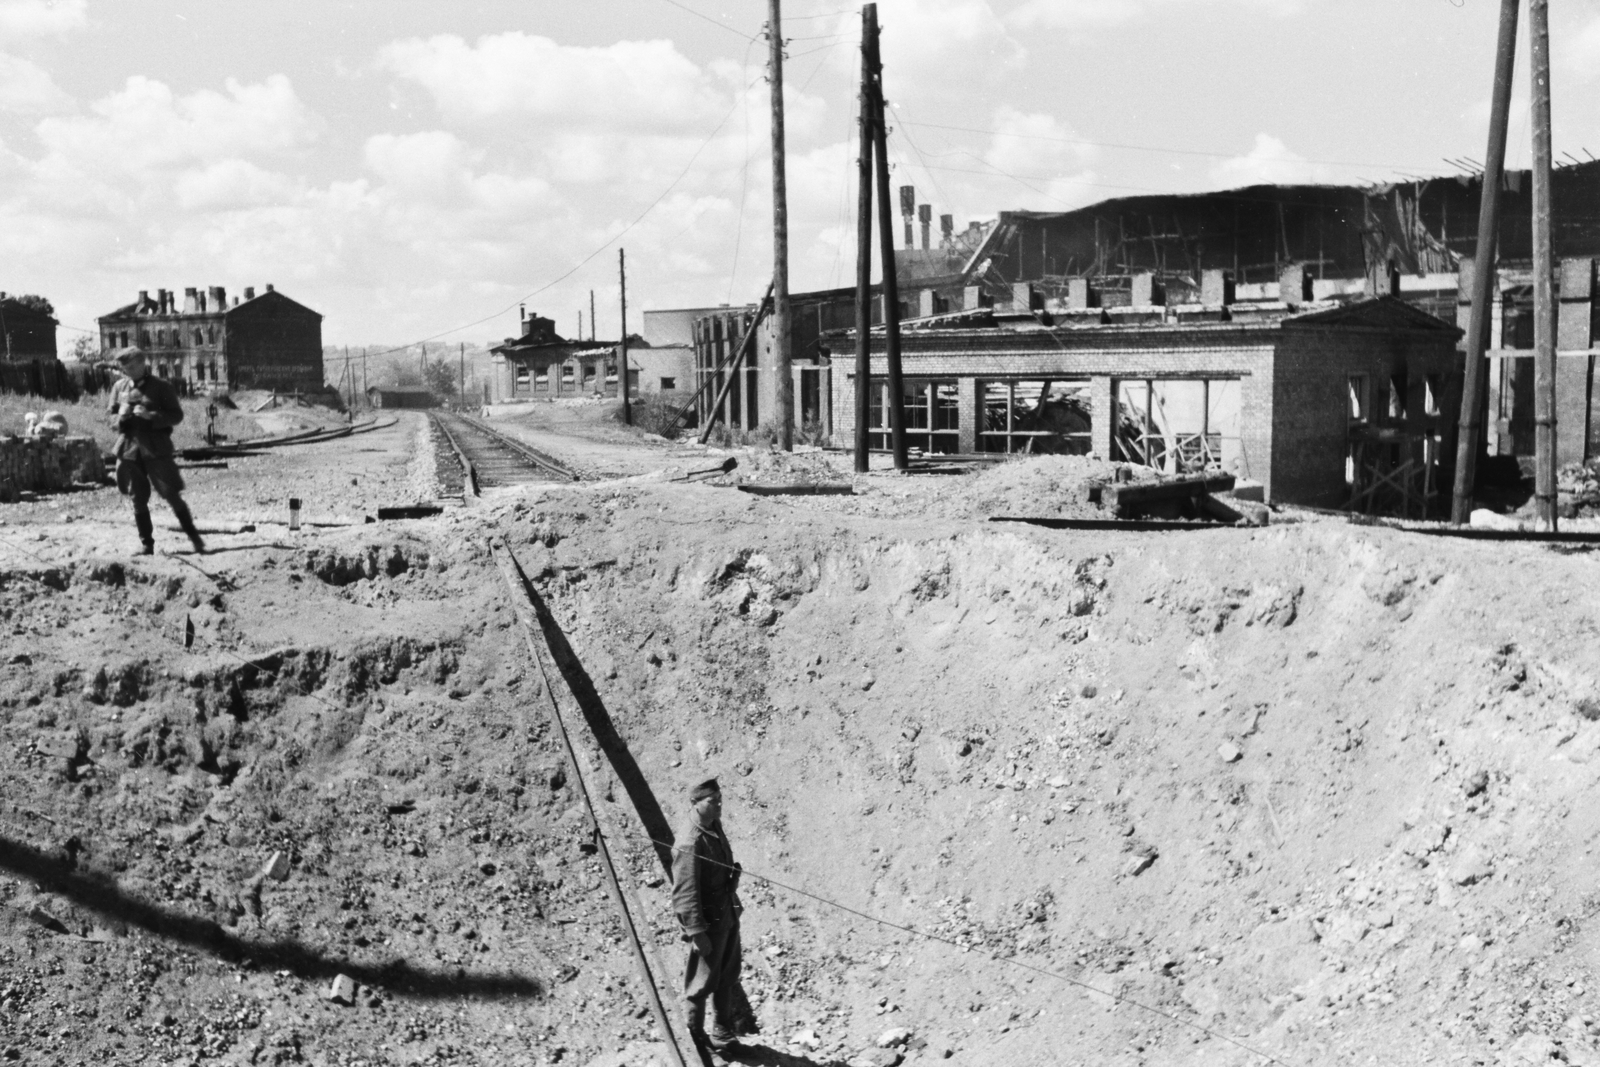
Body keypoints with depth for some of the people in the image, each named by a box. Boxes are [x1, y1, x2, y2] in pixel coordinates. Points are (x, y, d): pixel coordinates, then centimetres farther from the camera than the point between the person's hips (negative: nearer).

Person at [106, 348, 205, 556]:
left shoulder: (160, 387, -3)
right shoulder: (119, 387, 8)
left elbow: (177, 415, -5)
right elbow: (110, 415, 14)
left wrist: (150, 415, -19)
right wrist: (120, 416, -9)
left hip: (156, 448, -4)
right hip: (130, 449, 4)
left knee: (172, 495, -4)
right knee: (138, 500, 7)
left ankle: (194, 538, 5)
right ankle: (146, 544, 15)